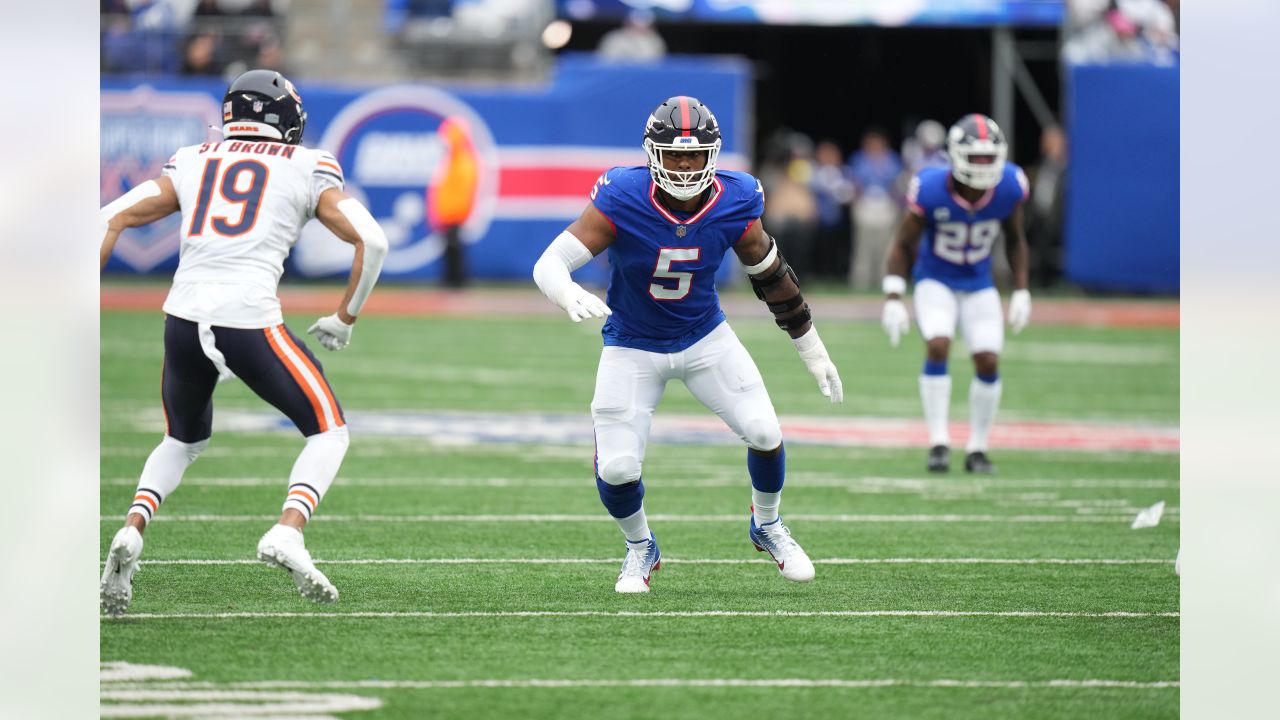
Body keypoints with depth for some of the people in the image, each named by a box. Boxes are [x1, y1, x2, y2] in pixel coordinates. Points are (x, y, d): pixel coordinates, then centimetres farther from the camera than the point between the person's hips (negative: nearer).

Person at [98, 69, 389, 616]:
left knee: (184, 441, 28)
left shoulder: (191, 163, 18)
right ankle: (287, 533, -11)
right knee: (328, 432, 14)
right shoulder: (307, 169, 10)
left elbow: (110, 220, 12)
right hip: (250, 320, -4)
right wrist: (344, 320, 14)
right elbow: (371, 241, 3)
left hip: (184, 319, 4)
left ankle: (130, 534, 3)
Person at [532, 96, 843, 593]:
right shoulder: (622, 201, -25)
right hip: (634, 347, -2)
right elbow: (550, 264, -28)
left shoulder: (733, 203, -16)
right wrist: (569, 296, -52)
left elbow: (770, 273, 1)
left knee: (764, 432, -10)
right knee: (616, 468, -10)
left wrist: (810, 347, 8)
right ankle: (640, 547, 24)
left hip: (705, 338, 2)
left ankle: (766, 525, 23)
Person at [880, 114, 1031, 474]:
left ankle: (977, 448, 10)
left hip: (979, 285, 3)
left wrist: (1022, 291, -1)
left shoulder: (1009, 188, -18)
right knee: (938, 346, -23)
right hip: (936, 281, -3)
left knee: (988, 361, -6)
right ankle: (939, 441, -15)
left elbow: (1015, 240, 1)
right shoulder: (930, 191, -26)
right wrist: (893, 298, -20)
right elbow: (903, 245, -14)